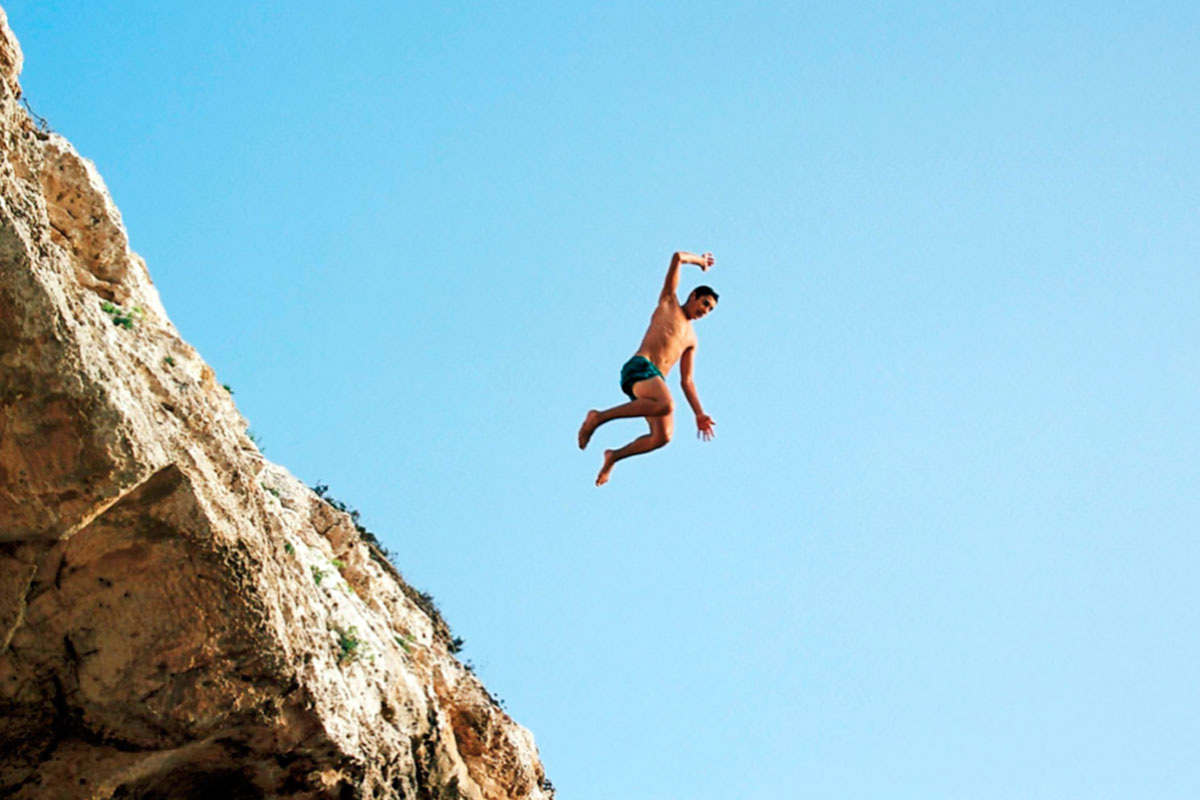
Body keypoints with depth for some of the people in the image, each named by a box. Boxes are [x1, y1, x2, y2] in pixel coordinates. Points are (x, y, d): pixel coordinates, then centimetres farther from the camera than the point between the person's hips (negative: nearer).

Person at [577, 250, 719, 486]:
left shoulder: (691, 339, 30)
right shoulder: (668, 302, 16)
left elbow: (686, 381, 26)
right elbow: (678, 257, 9)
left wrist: (699, 414, 18)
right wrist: (699, 260, 26)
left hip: (656, 380, 7)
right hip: (638, 367, -7)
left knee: (663, 436, -14)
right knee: (666, 404, -35)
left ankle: (614, 456, 6)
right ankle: (599, 417, -27)